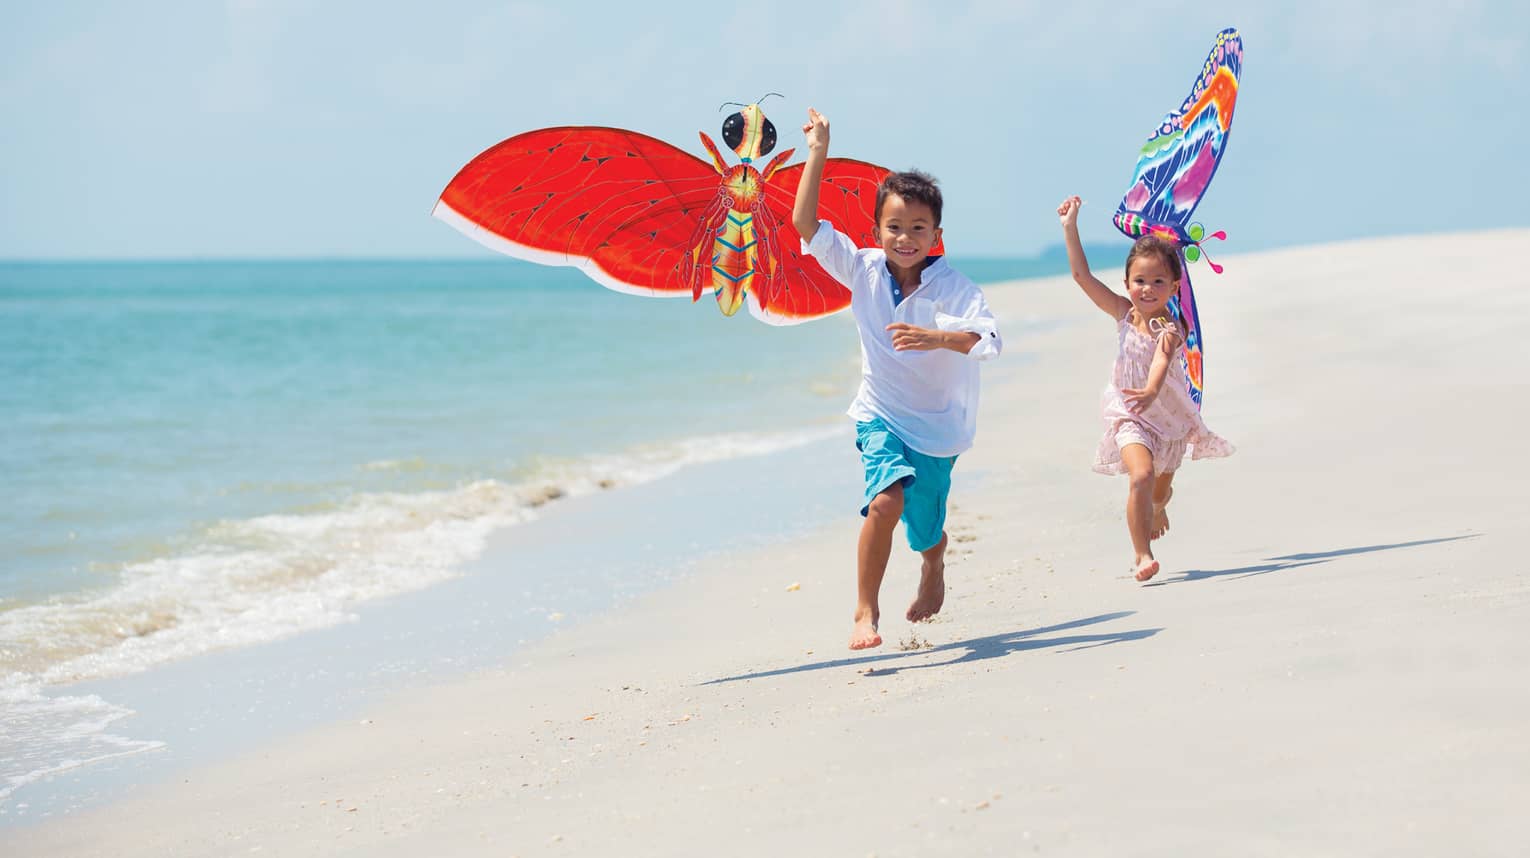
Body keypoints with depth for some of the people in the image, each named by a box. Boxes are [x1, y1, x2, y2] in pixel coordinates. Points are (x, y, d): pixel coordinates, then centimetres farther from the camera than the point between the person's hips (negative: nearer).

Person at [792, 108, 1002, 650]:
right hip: (881, 416, 0)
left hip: (937, 425, 0)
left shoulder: (953, 287, -15)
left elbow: (990, 341, -28)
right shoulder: (863, 270, -7)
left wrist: (938, 337, -45)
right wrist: (817, 154, -16)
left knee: (925, 532, 12)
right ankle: (866, 610, -12)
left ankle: (934, 569, 51)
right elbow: (806, 225, -14)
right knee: (886, 500, -26)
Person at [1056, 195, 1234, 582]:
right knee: (1141, 476, -25)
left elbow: (1161, 362, -42)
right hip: (1130, 416, 1)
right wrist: (1070, 227, -13)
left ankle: (1156, 511, 58)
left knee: (1161, 488, 20)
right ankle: (1142, 556, -21)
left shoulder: (1169, 329, -22)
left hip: (1169, 417, -1)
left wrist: (1151, 392, -63)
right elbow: (1082, 275, -9)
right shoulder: (1123, 313, -10)